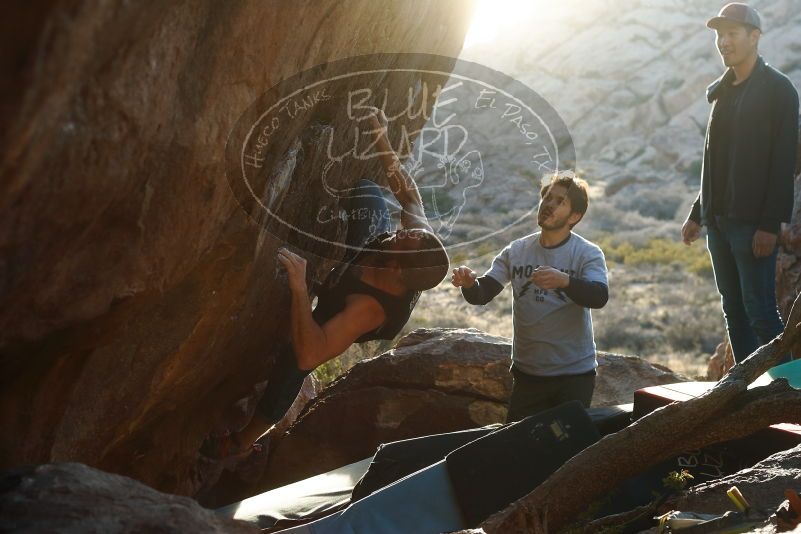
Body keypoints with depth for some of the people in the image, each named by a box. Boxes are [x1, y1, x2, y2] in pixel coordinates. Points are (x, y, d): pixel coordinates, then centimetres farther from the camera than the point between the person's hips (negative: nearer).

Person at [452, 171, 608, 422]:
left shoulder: (588, 254, -7)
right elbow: (482, 294, -3)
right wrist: (469, 284, -27)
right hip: (527, 371, 3)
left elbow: (599, 297, -24)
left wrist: (564, 281, -44)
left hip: (575, 373, -3)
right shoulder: (516, 251, 3)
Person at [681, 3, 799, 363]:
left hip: (752, 222, -8)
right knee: (734, 310, 9)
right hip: (719, 221, 8)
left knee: (760, 311, -9)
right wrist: (698, 213, 18)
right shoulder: (723, 91, 16)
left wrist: (770, 224, -20)